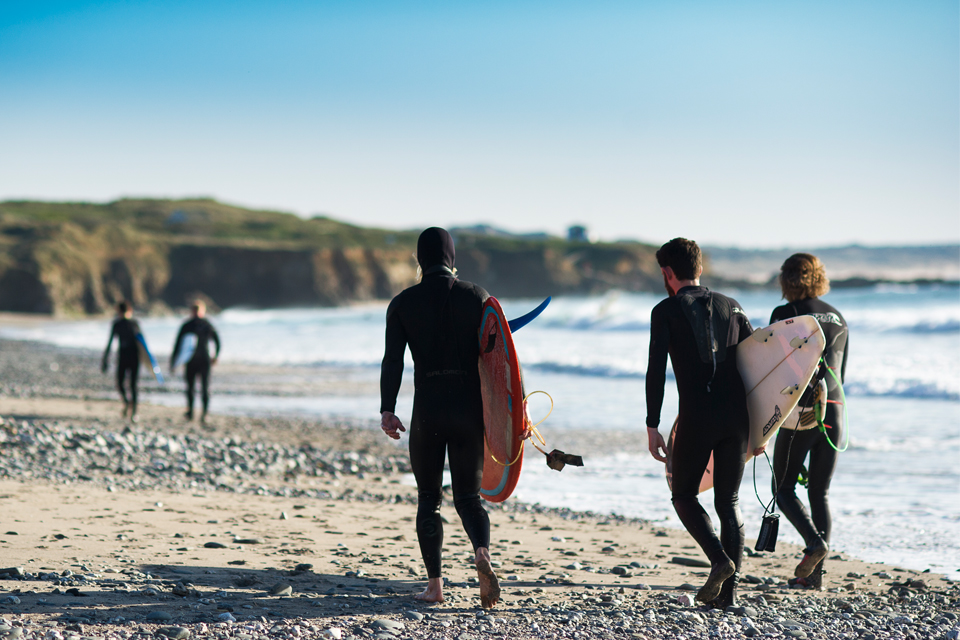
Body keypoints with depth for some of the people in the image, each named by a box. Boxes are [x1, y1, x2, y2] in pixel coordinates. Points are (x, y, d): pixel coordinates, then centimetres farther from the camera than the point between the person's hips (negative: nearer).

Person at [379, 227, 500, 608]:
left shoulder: (403, 303, 1)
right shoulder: (477, 297, 3)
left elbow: (393, 359, -8)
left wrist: (387, 410, -11)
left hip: (428, 409, -1)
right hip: (469, 409, 1)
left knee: (428, 499, 11)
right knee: (468, 496, 7)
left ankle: (434, 585, 8)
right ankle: (482, 552, -22)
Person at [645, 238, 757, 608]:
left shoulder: (666, 311, 3)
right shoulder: (731, 307, 16)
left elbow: (656, 371, -6)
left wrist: (652, 426, -3)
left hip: (697, 417, -4)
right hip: (737, 417, 4)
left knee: (684, 495, 13)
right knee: (728, 501, 12)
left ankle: (719, 561, -9)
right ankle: (729, 589, 4)